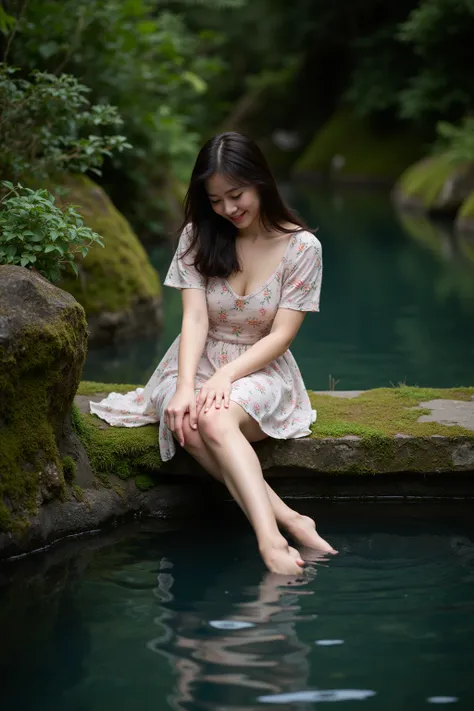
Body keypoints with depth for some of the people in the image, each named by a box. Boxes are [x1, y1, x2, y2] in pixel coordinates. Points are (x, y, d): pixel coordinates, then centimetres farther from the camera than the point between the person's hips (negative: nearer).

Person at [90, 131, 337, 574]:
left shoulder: (302, 247, -5)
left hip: (260, 369, -2)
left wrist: (225, 376, -24)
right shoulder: (198, 237, 1)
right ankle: (289, 521, -41)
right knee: (187, 424, -36)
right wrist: (184, 387, -26)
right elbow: (195, 318, -9)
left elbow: (281, 336, -9)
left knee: (215, 419, -38)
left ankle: (270, 542, -51)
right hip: (196, 364, 2)